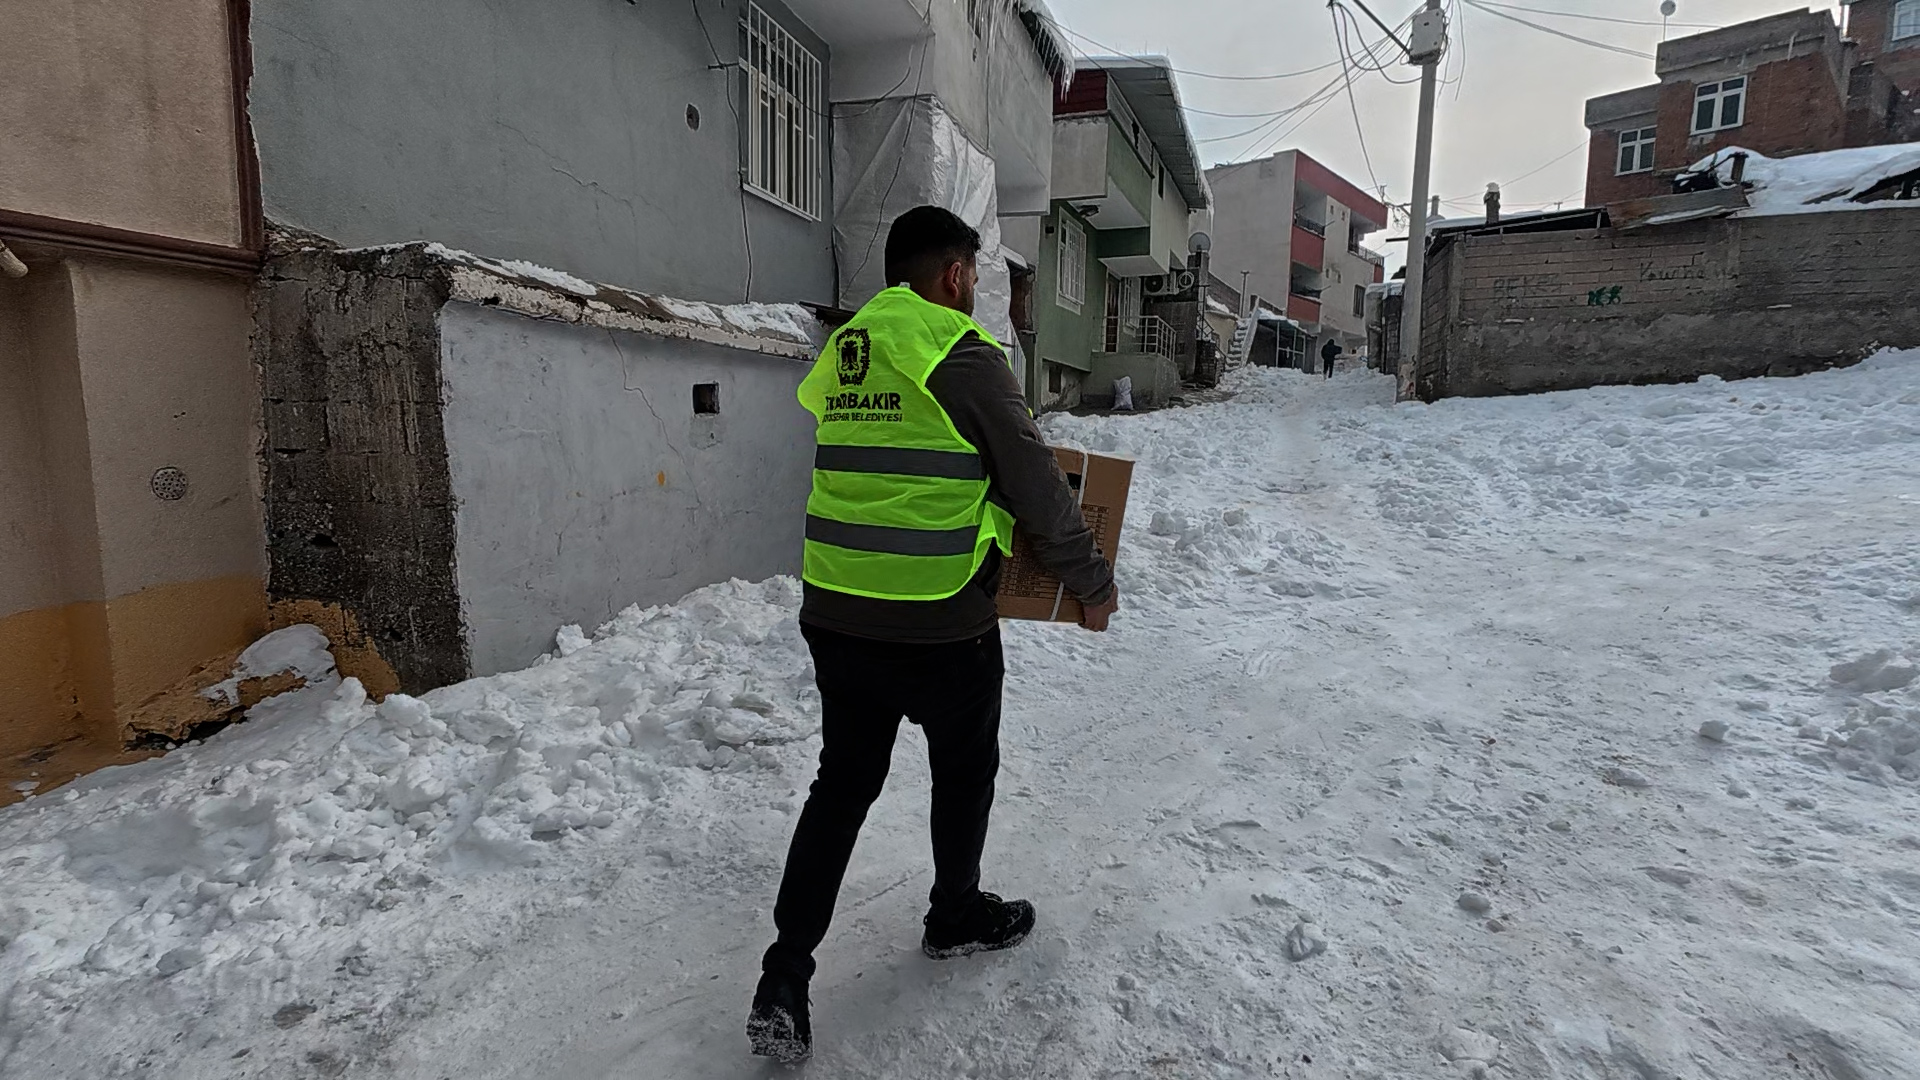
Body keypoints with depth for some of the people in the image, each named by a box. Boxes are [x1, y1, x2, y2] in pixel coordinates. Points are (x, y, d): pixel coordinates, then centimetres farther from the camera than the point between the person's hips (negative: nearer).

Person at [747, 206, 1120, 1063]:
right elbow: (1038, 490, -9)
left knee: (842, 783, 19)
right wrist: (1092, 582, 4)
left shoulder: (841, 353, 9)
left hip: (833, 616, 6)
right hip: (941, 625, -6)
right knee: (964, 770, 20)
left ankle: (784, 981, 20)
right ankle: (956, 917, 42)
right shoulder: (964, 355, -11)